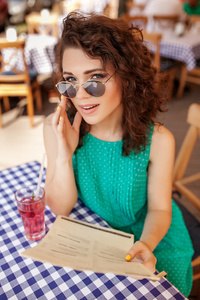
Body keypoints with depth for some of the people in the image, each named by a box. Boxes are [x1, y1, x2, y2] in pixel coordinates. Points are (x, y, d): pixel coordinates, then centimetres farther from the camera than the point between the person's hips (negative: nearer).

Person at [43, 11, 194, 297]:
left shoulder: (158, 140, -23)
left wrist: (146, 245, -30)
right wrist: (64, 155, -29)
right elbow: (60, 208, -14)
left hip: (149, 235, 0)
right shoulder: (57, 128, -18)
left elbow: (159, 209, -10)